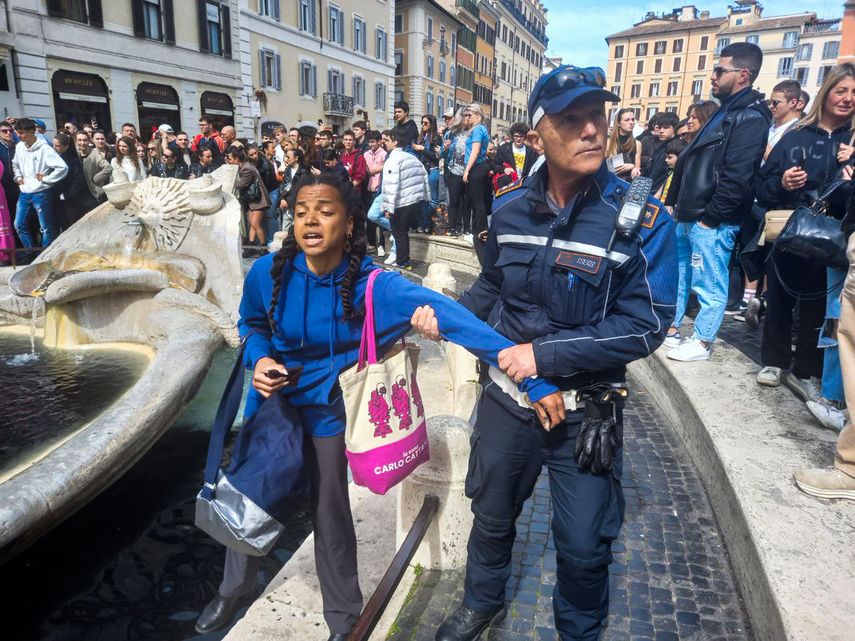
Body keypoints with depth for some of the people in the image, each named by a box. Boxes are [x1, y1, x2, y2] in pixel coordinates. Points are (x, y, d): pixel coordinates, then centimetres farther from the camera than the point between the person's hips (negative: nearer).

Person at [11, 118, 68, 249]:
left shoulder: (44, 148, -14)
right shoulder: (19, 146, 7)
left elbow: (63, 167, -22)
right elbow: (15, 164, 25)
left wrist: (46, 179, -15)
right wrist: (18, 177, 10)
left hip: (40, 194, -7)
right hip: (24, 194, 7)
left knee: (46, 228, 4)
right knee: (19, 225, 10)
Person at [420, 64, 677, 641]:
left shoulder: (642, 219, -17)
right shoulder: (510, 208, -5)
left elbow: (645, 325, -21)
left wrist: (545, 353, -25)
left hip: (586, 413, -3)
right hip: (506, 395, 4)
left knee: (584, 548, 13)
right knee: (492, 516, 24)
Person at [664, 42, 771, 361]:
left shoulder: (751, 118, -12)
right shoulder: (725, 111, 18)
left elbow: (736, 178, -21)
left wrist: (709, 219, -17)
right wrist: (675, 204, 16)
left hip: (710, 223, -10)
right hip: (688, 217, 10)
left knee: (709, 284, 1)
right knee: (677, 275, 17)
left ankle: (702, 342, 13)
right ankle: (670, 329, 29)